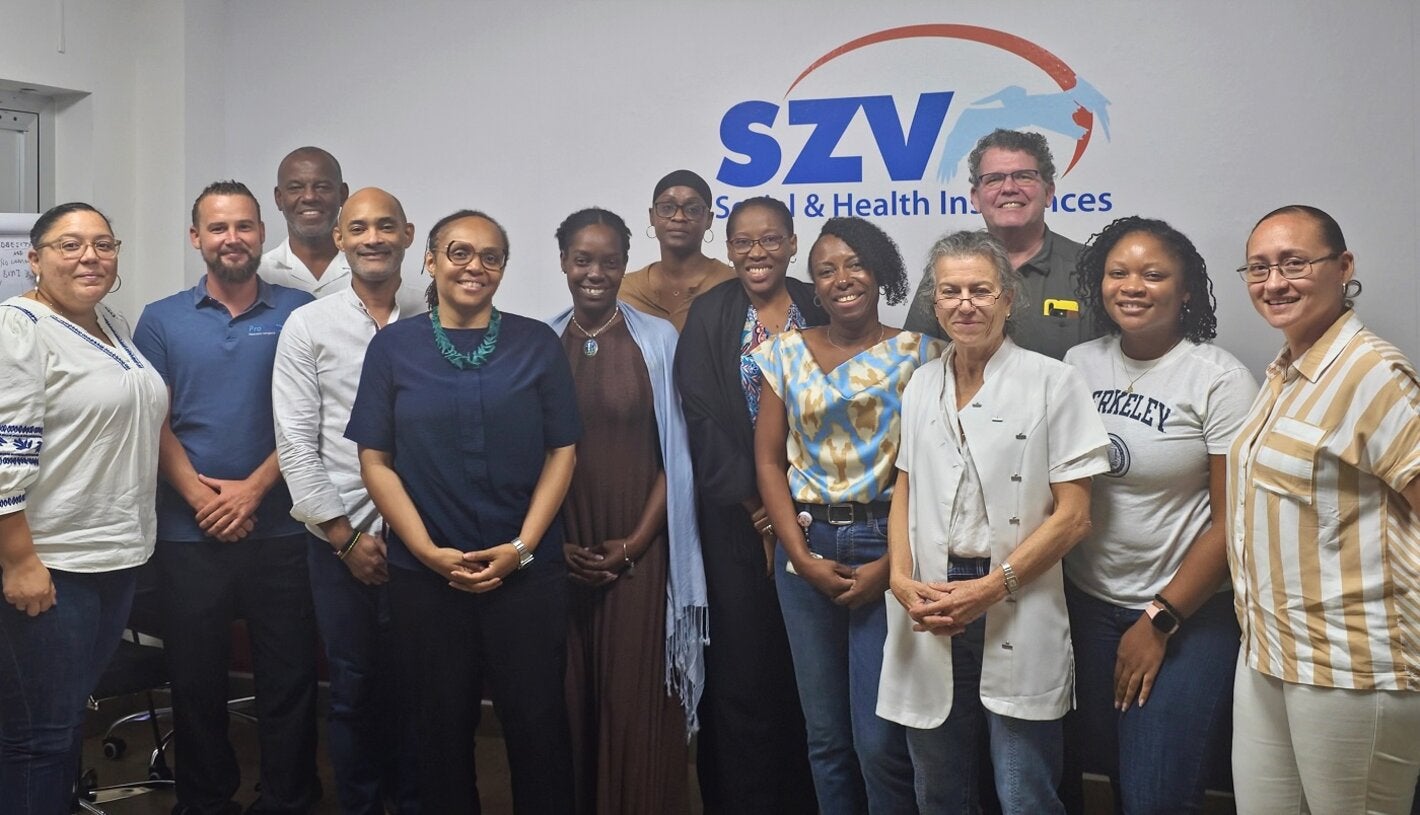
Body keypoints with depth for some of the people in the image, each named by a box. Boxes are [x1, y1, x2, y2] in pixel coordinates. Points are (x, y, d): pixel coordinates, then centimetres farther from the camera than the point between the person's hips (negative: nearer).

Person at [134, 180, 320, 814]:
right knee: (197, 678, 11)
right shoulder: (162, 320, 7)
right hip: (187, 531, 1)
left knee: (289, 676, 4)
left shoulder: (297, 313, 3)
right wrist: (197, 493, -11)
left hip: (279, 527, -1)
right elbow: (151, 421, 3)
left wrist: (253, 488, -12)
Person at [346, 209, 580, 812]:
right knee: (441, 724, 11)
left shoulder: (538, 343, 3)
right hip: (425, 573, 0)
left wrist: (521, 547, -8)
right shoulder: (393, 346, 3)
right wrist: (430, 551, -8)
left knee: (537, 719, 4)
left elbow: (562, 451, 2)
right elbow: (375, 460, 1)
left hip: (527, 570, 0)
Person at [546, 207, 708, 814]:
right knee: (567, 696, 8)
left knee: (636, 695, 1)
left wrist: (637, 541, -8)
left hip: (638, 551, -2)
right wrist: (553, 541, -4)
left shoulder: (658, 339, -1)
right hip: (560, 553, 2)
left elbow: (676, 452, -2)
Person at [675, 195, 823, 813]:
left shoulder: (821, 310, 5)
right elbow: (702, 418, -4)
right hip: (734, 513, -1)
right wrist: (755, 506, -8)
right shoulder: (709, 315, 2)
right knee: (742, 663, 0)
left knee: (807, 667, 5)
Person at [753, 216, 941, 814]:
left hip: (886, 547, -2)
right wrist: (803, 557, -5)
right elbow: (768, 462, 5)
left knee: (880, 738, -5)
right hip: (806, 548, 3)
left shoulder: (917, 353, 0)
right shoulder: (786, 353, 7)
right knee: (825, 734, 11)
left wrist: (891, 562, -12)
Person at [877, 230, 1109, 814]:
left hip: (1017, 621, -4)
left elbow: (1072, 515, -8)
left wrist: (992, 587, -15)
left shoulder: (1052, 382, -5)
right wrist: (901, 578, -3)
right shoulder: (921, 384, 10)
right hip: (929, 614, 5)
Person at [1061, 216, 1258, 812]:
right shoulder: (1078, 365, 2)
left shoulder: (1220, 379, -11)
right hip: (1088, 604, 4)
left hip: (1188, 614, -4)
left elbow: (1232, 520, -11)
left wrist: (1160, 620, -11)